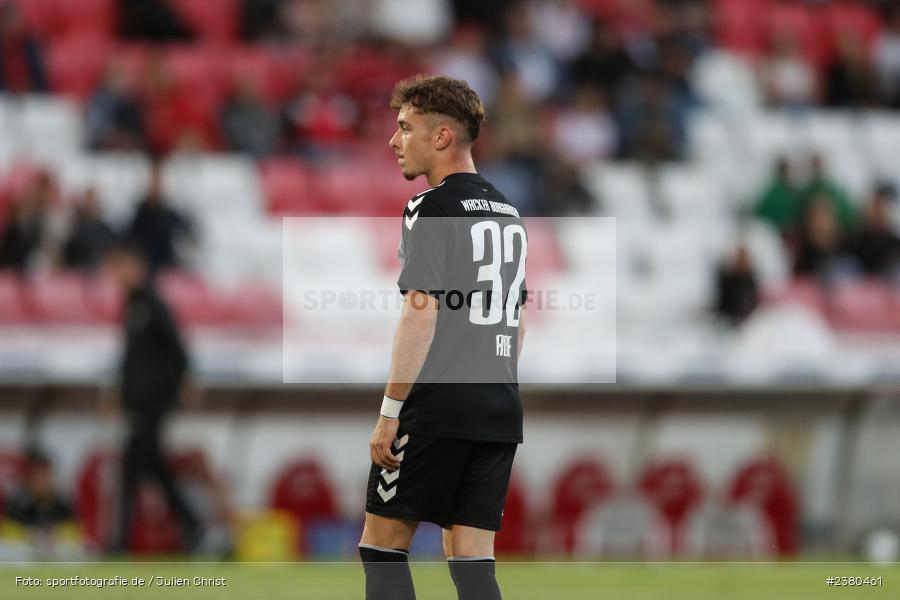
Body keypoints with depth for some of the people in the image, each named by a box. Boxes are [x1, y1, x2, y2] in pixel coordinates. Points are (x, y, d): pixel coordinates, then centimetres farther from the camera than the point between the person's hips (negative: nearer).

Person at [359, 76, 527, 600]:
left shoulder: (433, 208, -9)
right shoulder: (507, 212, 17)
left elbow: (422, 314, -17)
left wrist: (390, 413, -15)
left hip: (438, 409, -7)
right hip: (500, 412, 7)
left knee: (383, 540, 3)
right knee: (471, 556, 5)